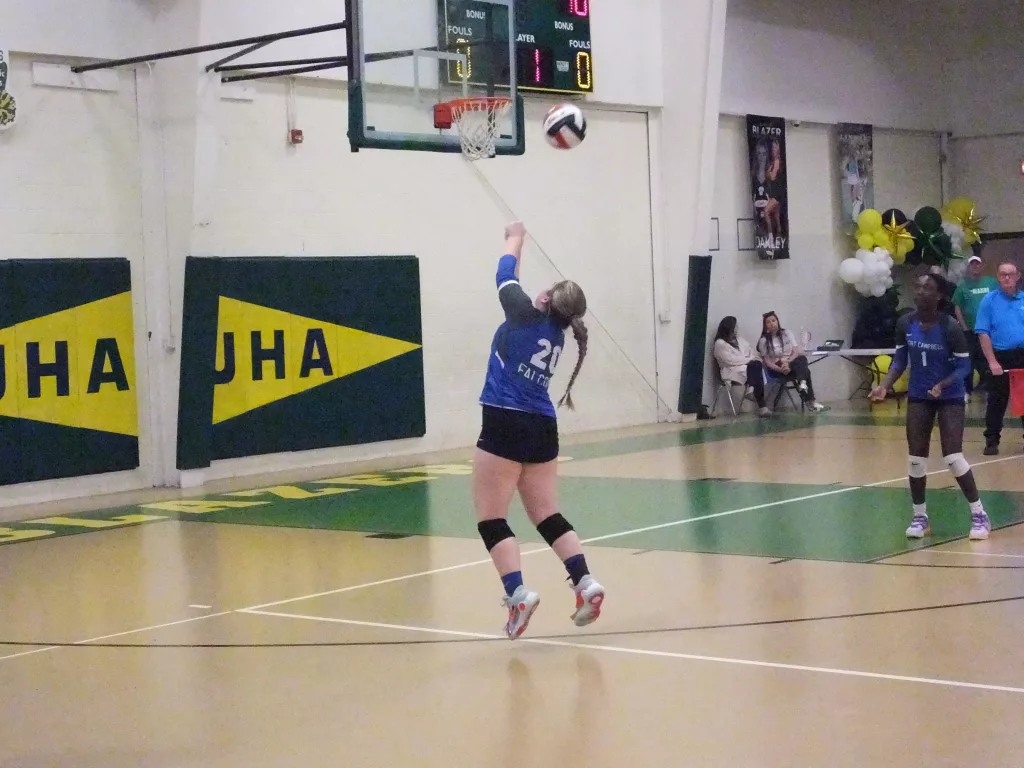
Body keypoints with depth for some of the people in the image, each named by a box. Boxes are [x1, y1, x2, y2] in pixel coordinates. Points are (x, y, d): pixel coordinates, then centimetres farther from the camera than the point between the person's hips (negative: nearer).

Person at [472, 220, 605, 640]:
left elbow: (506, 275, 9)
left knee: (491, 518, -2)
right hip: (542, 428, 7)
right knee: (548, 516, 13)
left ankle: (517, 594, -15)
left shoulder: (526, 317, -8)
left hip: (506, 426, -7)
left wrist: (515, 238, 27)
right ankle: (585, 584, 2)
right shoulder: (557, 334, 11)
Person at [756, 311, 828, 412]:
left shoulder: (787, 334, 7)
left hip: (792, 363, 4)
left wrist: (788, 362, -21)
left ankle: (802, 384, -47)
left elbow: (796, 352, -1)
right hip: (777, 368, -4)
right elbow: (767, 362, -6)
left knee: (802, 358, -32)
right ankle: (810, 400, -38)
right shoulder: (763, 341, -2)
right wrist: (781, 369, -23)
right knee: (805, 371, -30)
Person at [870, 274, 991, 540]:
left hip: (950, 398, -4)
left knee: (953, 458, -12)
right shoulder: (904, 324, -6)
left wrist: (942, 385, -29)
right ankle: (919, 517, 17)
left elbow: (964, 364, -14)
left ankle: (979, 515, 3)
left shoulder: (950, 326, -19)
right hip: (918, 397, 4)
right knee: (916, 459, 2)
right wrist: (884, 386, -10)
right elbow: (899, 360, 4)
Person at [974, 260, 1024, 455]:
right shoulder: (989, 301, -2)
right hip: (1001, 356, -2)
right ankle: (992, 440, 9)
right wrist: (992, 361, -12)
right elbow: (983, 333, -5)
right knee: (997, 400, 2)